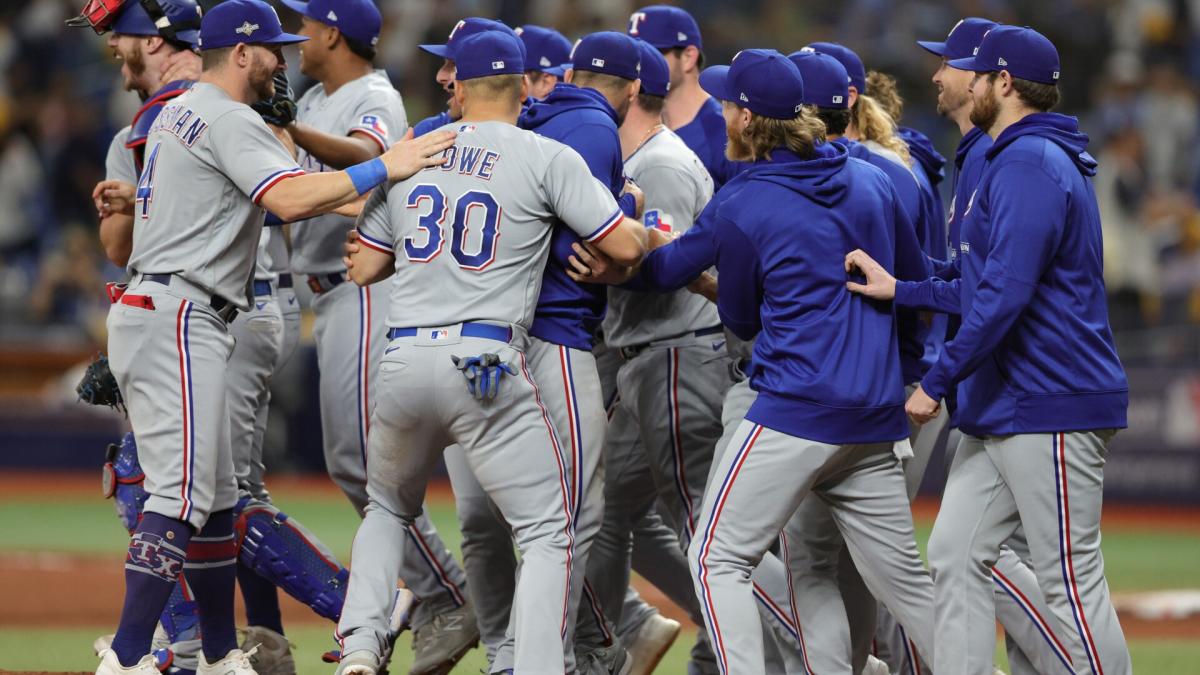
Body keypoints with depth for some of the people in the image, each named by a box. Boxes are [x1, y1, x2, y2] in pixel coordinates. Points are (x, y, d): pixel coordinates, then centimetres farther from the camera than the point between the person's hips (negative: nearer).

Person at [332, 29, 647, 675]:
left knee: (388, 506, 27)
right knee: (547, 534, 2)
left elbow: (364, 268, 17)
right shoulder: (547, 157, -1)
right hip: (487, 363, -4)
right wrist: (641, 221, 19)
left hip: (403, 361, 4)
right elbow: (625, 246, -4)